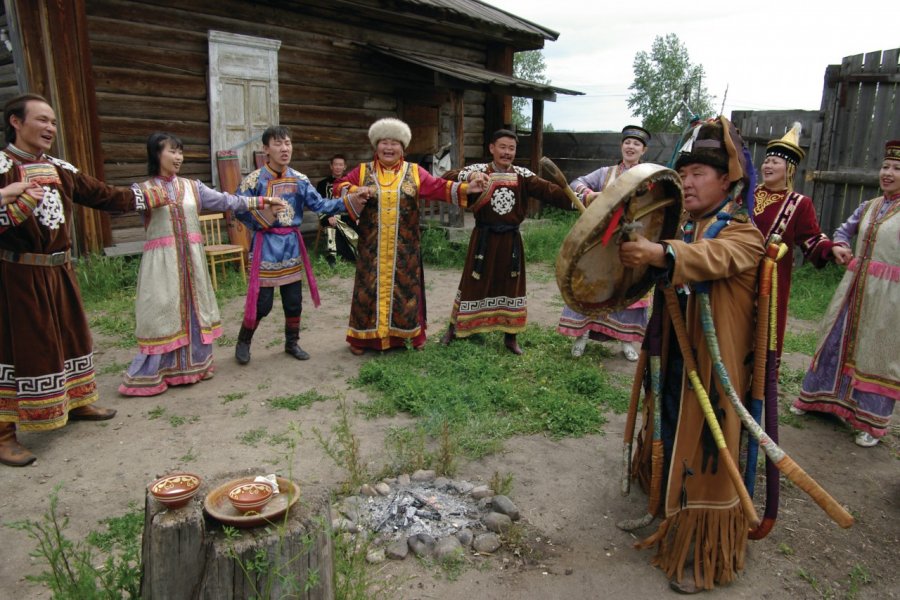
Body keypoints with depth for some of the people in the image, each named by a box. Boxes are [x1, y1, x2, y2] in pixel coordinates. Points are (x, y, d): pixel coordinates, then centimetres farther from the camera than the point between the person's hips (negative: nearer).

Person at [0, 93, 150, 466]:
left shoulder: (60, 169, 8)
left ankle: (75, 403, 36)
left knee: (70, 337, 17)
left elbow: (104, 196, 14)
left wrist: (153, 195, 17)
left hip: (59, 271, 7)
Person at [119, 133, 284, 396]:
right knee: (162, 313, -3)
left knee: (194, 310, 11)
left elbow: (225, 201, 7)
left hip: (191, 258, 4)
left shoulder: (192, 186, 9)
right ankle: (148, 376, 8)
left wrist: (262, 201, 3)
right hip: (162, 260, -4)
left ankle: (193, 364, 26)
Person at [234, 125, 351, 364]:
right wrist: (261, 220, -20)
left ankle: (292, 343, 28)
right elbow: (238, 209, -6)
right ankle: (243, 342, 21)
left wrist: (347, 202, -15)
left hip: (292, 243, 4)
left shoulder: (299, 179, 4)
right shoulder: (254, 179, -7)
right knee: (262, 302, -1)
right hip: (267, 244, -4)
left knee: (294, 300, 10)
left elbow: (319, 204, -3)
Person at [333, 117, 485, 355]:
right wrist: (355, 191, -13)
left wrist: (465, 188, -18)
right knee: (370, 288, 5)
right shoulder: (363, 171, 5)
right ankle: (363, 337, 16)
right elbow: (340, 186, 7)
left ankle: (408, 334, 21)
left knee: (405, 287, 7)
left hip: (404, 247, 0)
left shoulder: (414, 172, 4)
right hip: (372, 247, 0)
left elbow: (438, 187, -4)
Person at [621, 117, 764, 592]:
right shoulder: (681, 229, 10)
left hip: (712, 367, -7)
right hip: (672, 360, 7)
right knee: (669, 439, 21)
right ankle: (666, 510, 45)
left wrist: (660, 254, -55)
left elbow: (711, 258, -35)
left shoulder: (744, 235, -13)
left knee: (703, 455, 1)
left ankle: (705, 556, 18)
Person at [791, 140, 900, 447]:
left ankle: (872, 421, 19)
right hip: (854, 286, 5)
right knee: (837, 340, 14)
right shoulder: (868, 207, 9)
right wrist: (839, 246, 0)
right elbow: (844, 230, 22)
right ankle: (816, 397, 31)